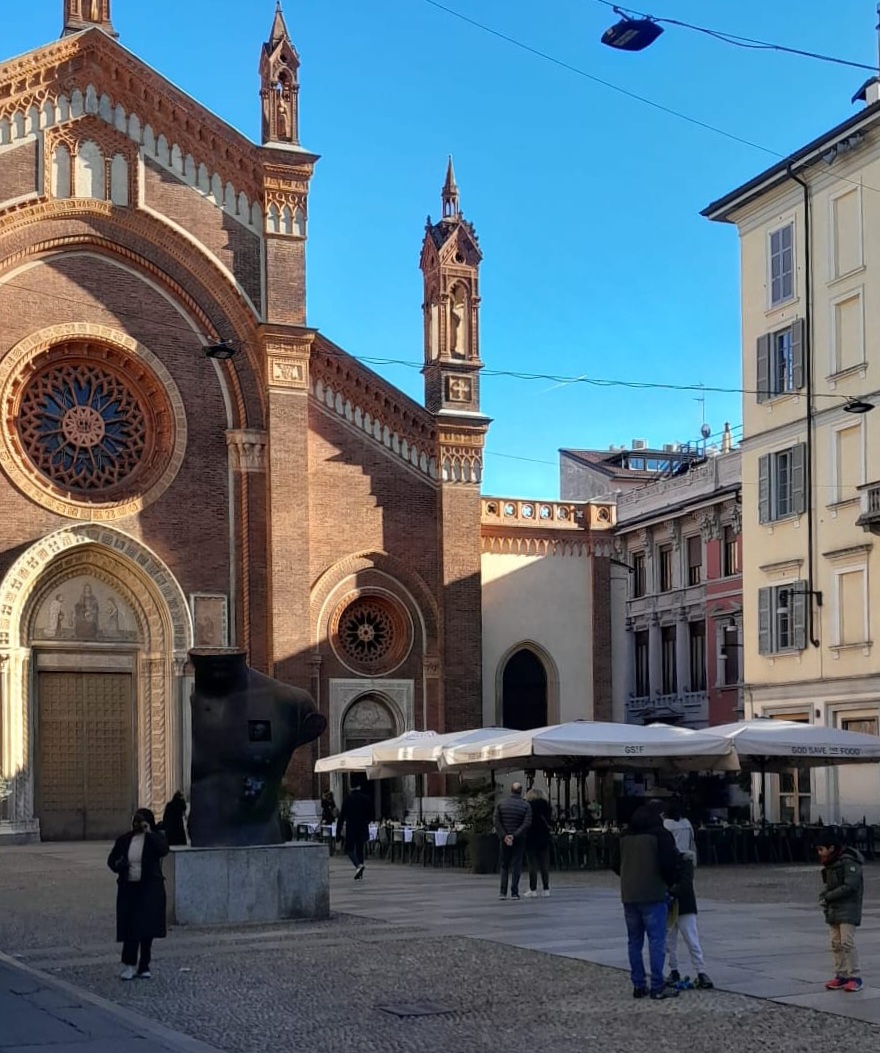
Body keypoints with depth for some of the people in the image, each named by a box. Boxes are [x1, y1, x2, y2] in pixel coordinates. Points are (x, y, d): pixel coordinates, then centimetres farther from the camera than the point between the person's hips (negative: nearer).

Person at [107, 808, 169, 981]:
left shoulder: (154, 838, 0)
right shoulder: (124, 840, 8)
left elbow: (163, 850, -21)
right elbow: (111, 859, 15)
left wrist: (149, 833, -21)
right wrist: (119, 865, -7)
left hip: (150, 889, -2)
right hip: (128, 888, 2)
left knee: (147, 928, 0)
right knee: (129, 926, -5)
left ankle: (143, 967, 10)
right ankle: (129, 965, 0)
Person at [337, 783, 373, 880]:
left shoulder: (348, 799, -7)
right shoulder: (366, 799, 2)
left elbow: (342, 816, -8)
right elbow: (370, 816, 9)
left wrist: (338, 832, -5)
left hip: (351, 829, -3)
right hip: (363, 829, 4)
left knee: (349, 848, 8)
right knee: (360, 850, 12)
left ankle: (358, 865, -19)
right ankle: (359, 874, 10)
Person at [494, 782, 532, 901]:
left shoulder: (500, 804, 1)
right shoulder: (525, 806, -5)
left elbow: (497, 822, -8)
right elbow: (527, 824, -15)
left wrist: (504, 836, -11)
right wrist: (514, 835, -17)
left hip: (504, 839, 2)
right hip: (519, 840, -2)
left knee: (504, 865, 11)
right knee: (516, 865, 2)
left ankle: (503, 892, 3)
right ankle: (514, 893, -3)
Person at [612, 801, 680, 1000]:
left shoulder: (625, 836, 12)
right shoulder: (660, 834, -8)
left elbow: (615, 865, 15)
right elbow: (669, 864, -15)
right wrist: (670, 883, 3)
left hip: (629, 896, 6)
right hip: (653, 895, -6)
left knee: (635, 941, 12)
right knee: (657, 941, -3)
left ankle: (638, 985, 13)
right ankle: (657, 987, -4)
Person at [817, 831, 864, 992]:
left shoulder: (849, 862, -15)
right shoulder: (830, 864, 13)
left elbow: (850, 886, -21)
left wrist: (828, 897, -16)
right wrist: (823, 897, 1)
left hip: (848, 909, -9)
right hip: (833, 910, 9)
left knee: (847, 942, -12)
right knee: (836, 943, 7)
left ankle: (855, 977, -6)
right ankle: (841, 976, 12)